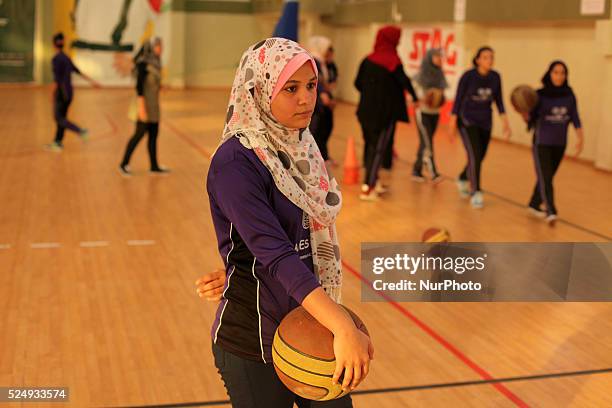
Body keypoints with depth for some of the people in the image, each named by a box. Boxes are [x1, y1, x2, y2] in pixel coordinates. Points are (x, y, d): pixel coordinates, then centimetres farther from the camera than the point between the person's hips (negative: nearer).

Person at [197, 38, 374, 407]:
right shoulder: (235, 161, -18)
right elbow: (275, 252, -28)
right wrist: (344, 327, -35)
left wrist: (240, 273, -5)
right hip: (255, 345, -6)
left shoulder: (302, 148, 4)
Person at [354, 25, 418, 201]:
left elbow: (358, 83, 6)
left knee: (370, 145, 17)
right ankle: (368, 187, -3)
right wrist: (415, 98, -5)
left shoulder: (368, 60, 2)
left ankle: (373, 181, 27)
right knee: (378, 148, 0)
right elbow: (404, 81, -20)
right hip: (386, 112, -5)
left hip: (366, 111, 5)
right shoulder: (393, 61, -12)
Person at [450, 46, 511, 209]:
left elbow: (498, 101, 5)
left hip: (485, 123, 5)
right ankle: (476, 193, -6)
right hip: (467, 122, -5)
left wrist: (505, 122, -1)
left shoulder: (495, 77, -3)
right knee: (475, 156, -16)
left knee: (479, 158, 12)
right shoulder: (468, 76, -14)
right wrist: (453, 123, -9)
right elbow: (458, 99, -8)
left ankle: (463, 179, 40)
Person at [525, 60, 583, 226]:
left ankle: (534, 205, 32)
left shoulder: (569, 95, -1)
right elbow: (531, 119, -7)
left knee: (547, 177, 15)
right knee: (545, 178, -11)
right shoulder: (540, 95, -10)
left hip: (560, 144, 4)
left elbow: (575, 118, 1)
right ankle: (551, 212, -14)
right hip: (542, 143, -4)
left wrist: (581, 138, -8)